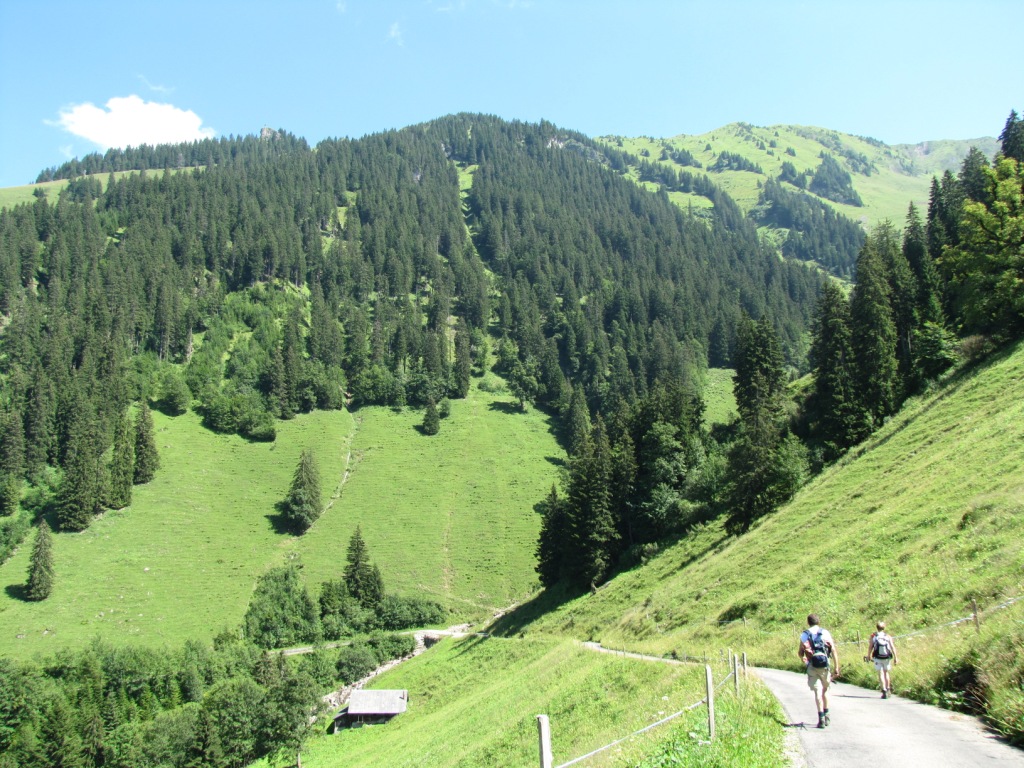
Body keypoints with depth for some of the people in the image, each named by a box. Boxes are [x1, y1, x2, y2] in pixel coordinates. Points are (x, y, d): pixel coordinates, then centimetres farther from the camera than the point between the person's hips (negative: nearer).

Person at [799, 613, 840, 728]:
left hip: (812, 666, -1)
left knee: (818, 691, -2)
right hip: (825, 665, 1)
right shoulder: (825, 633, 2)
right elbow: (834, 650, -4)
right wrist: (837, 667, -2)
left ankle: (821, 718, -11)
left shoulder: (804, 635, 3)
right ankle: (826, 714, 21)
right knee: (825, 689, 19)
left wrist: (802, 658, 28)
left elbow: (800, 652, 6)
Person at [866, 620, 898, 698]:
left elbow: (870, 647, -5)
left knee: (881, 674, 2)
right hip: (887, 658, 2)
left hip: (877, 658, -2)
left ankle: (884, 691, -8)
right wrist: (895, 657, -5)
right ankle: (888, 689, 22)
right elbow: (893, 647, -8)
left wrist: (868, 656, 9)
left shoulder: (873, 636, -4)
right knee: (886, 672, 20)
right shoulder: (888, 637, -2)